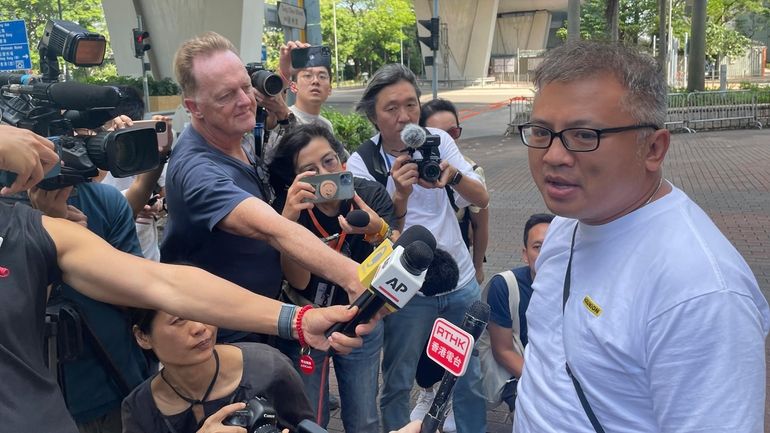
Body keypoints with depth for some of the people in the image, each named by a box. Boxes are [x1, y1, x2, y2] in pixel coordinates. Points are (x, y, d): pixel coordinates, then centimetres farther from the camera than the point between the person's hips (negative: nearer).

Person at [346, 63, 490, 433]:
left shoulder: (438, 140, -2)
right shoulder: (361, 163, -12)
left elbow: (482, 199, -8)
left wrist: (452, 174, -28)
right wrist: (400, 195, -33)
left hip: (461, 281, 3)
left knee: (469, 375, 14)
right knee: (398, 382, 8)